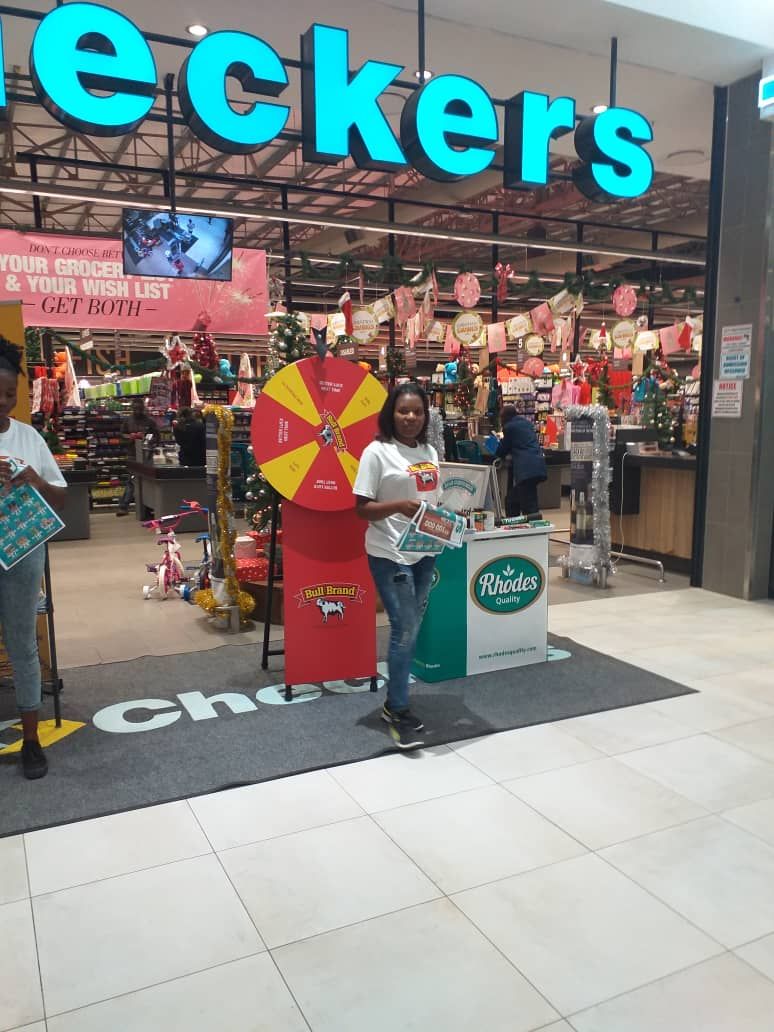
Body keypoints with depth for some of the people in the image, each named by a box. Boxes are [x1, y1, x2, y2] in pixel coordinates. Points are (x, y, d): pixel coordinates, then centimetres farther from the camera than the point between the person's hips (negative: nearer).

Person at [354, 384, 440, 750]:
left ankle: (394, 702, 26)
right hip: (390, 554, -7)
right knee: (405, 630, -6)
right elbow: (362, 509, -11)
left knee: (410, 629, 12)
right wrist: (399, 506, -26)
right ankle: (399, 711, 10)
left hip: (424, 552, 7)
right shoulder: (377, 452, -9)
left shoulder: (430, 452, 11)